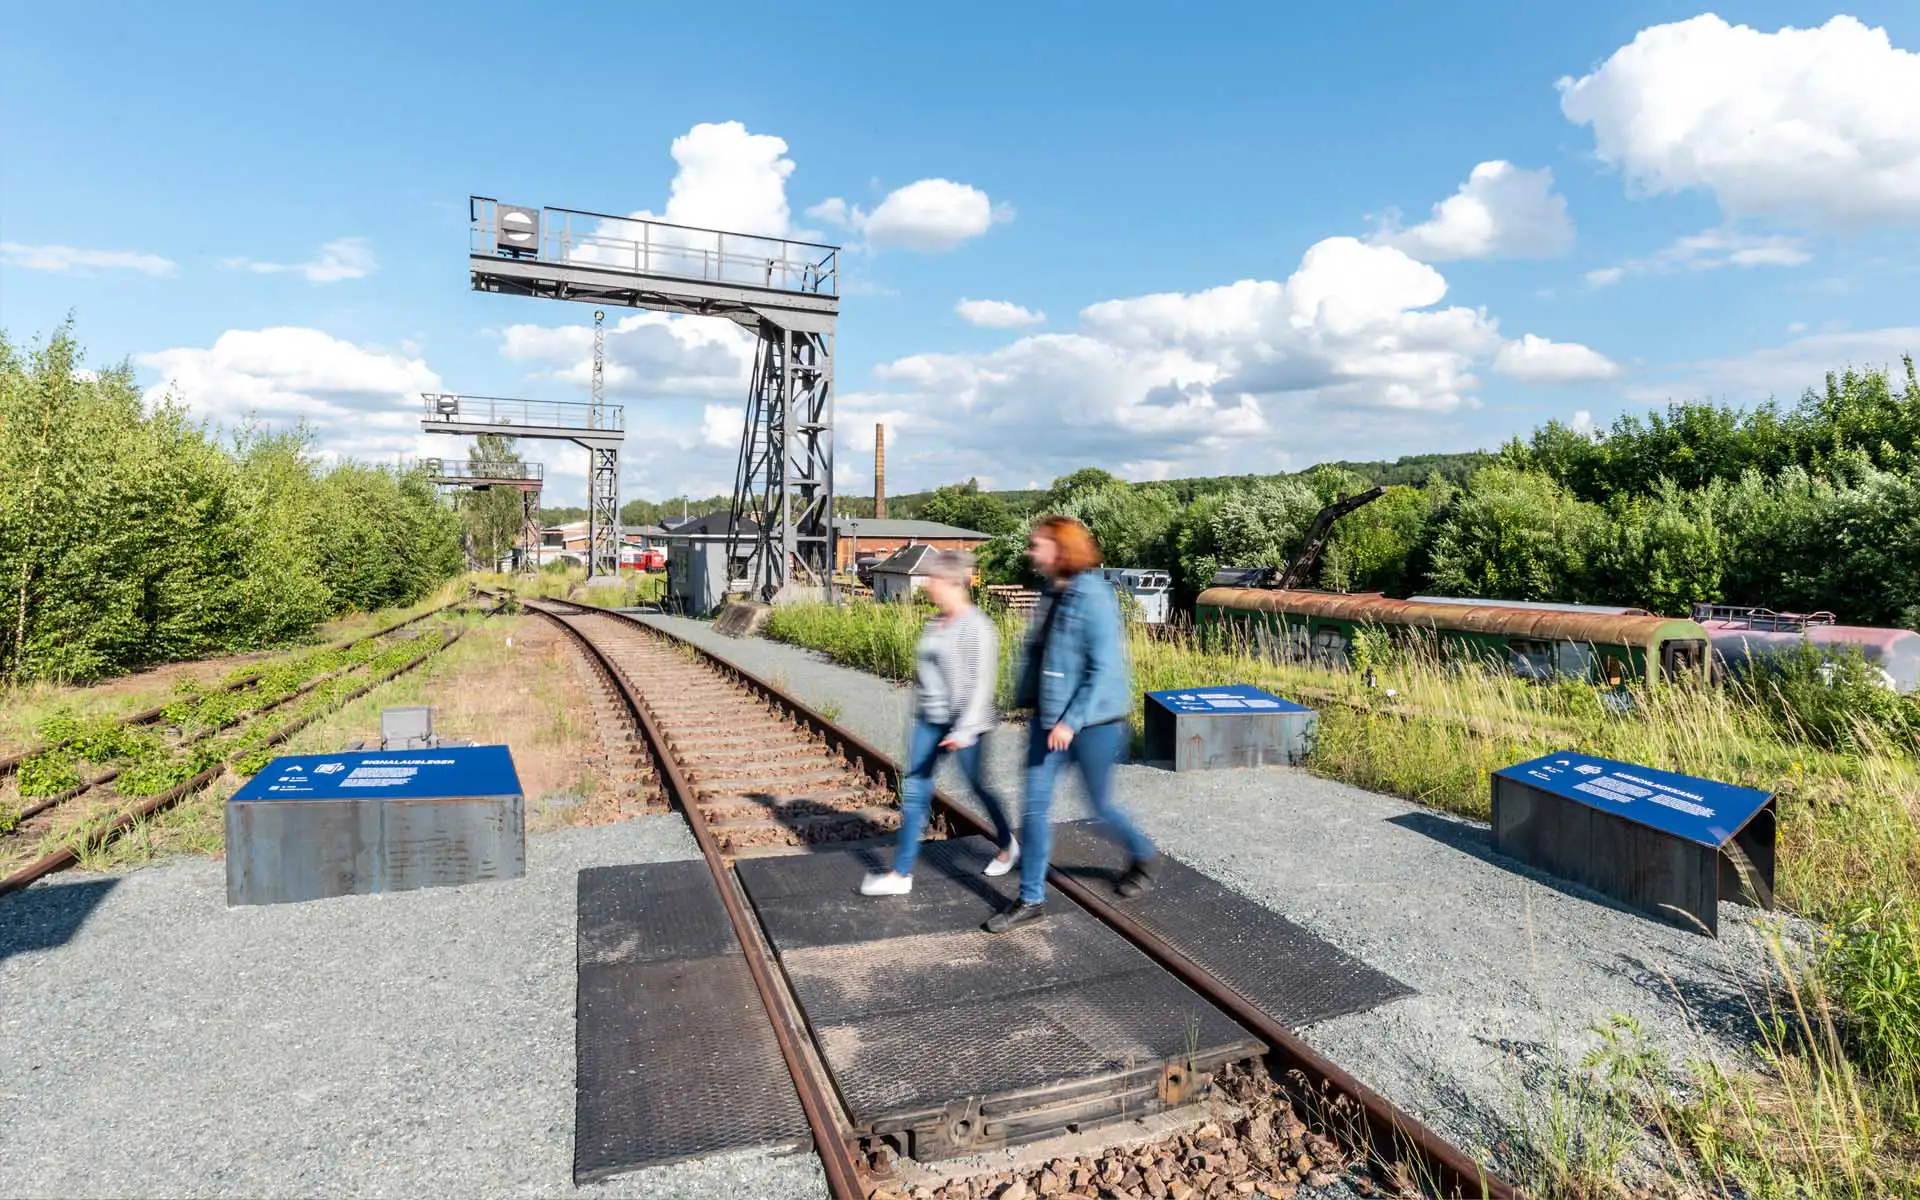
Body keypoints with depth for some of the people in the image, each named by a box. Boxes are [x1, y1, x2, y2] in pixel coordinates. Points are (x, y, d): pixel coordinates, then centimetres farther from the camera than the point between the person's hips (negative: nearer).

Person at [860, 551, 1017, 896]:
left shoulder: (976, 627, -16)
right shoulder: (935, 623, 8)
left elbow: (982, 683, -19)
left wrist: (964, 731, -23)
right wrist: (919, 713, 20)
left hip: (963, 724, -7)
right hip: (928, 721, 7)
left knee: (979, 787, 11)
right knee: (914, 792, 5)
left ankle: (1007, 845, 38)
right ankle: (901, 873, 11)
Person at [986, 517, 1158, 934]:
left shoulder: (1094, 598, -19)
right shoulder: (1050, 594, 5)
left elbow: (1104, 669, -21)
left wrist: (1071, 721, -23)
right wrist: (1032, 705, 16)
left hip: (1091, 721, -7)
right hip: (1048, 718, 7)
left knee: (1101, 804, 11)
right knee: (1034, 806, 6)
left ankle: (1142, 856, 41)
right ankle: (1031, 899, 17)